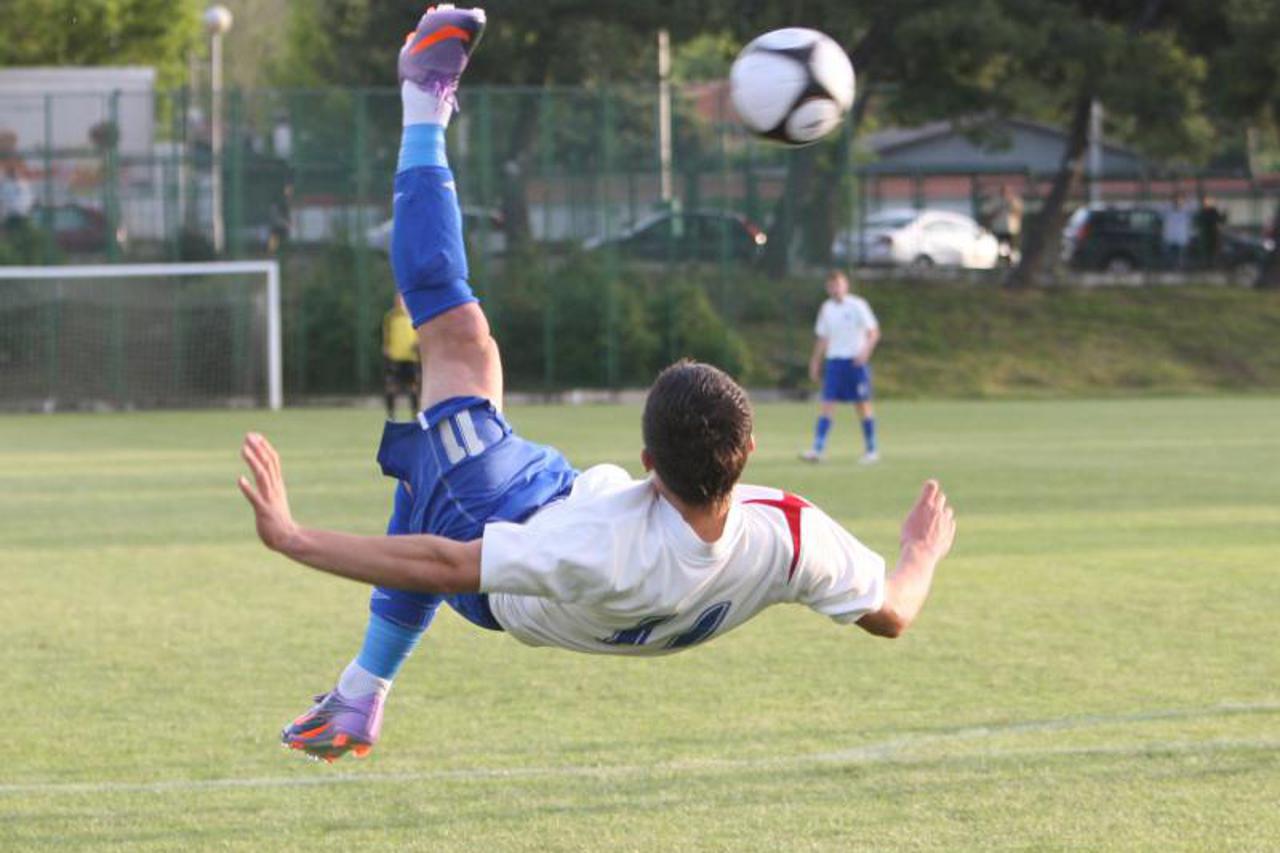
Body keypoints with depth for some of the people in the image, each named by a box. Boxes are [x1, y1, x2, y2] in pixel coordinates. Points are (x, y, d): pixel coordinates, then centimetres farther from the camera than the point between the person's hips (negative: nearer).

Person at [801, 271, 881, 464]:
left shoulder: (857, 305, -5)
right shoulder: (826, 308, 11)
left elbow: (873, 332, -7)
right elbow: (822, 339, 19)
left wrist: (866, 350, -24)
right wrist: (815, 363, 16)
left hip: (856, 361, -4)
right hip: (833, 360, 4)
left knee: (862, 405, 3)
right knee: (827, 404, -6)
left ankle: (872, 450, 13)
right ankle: (817, 450, -14)